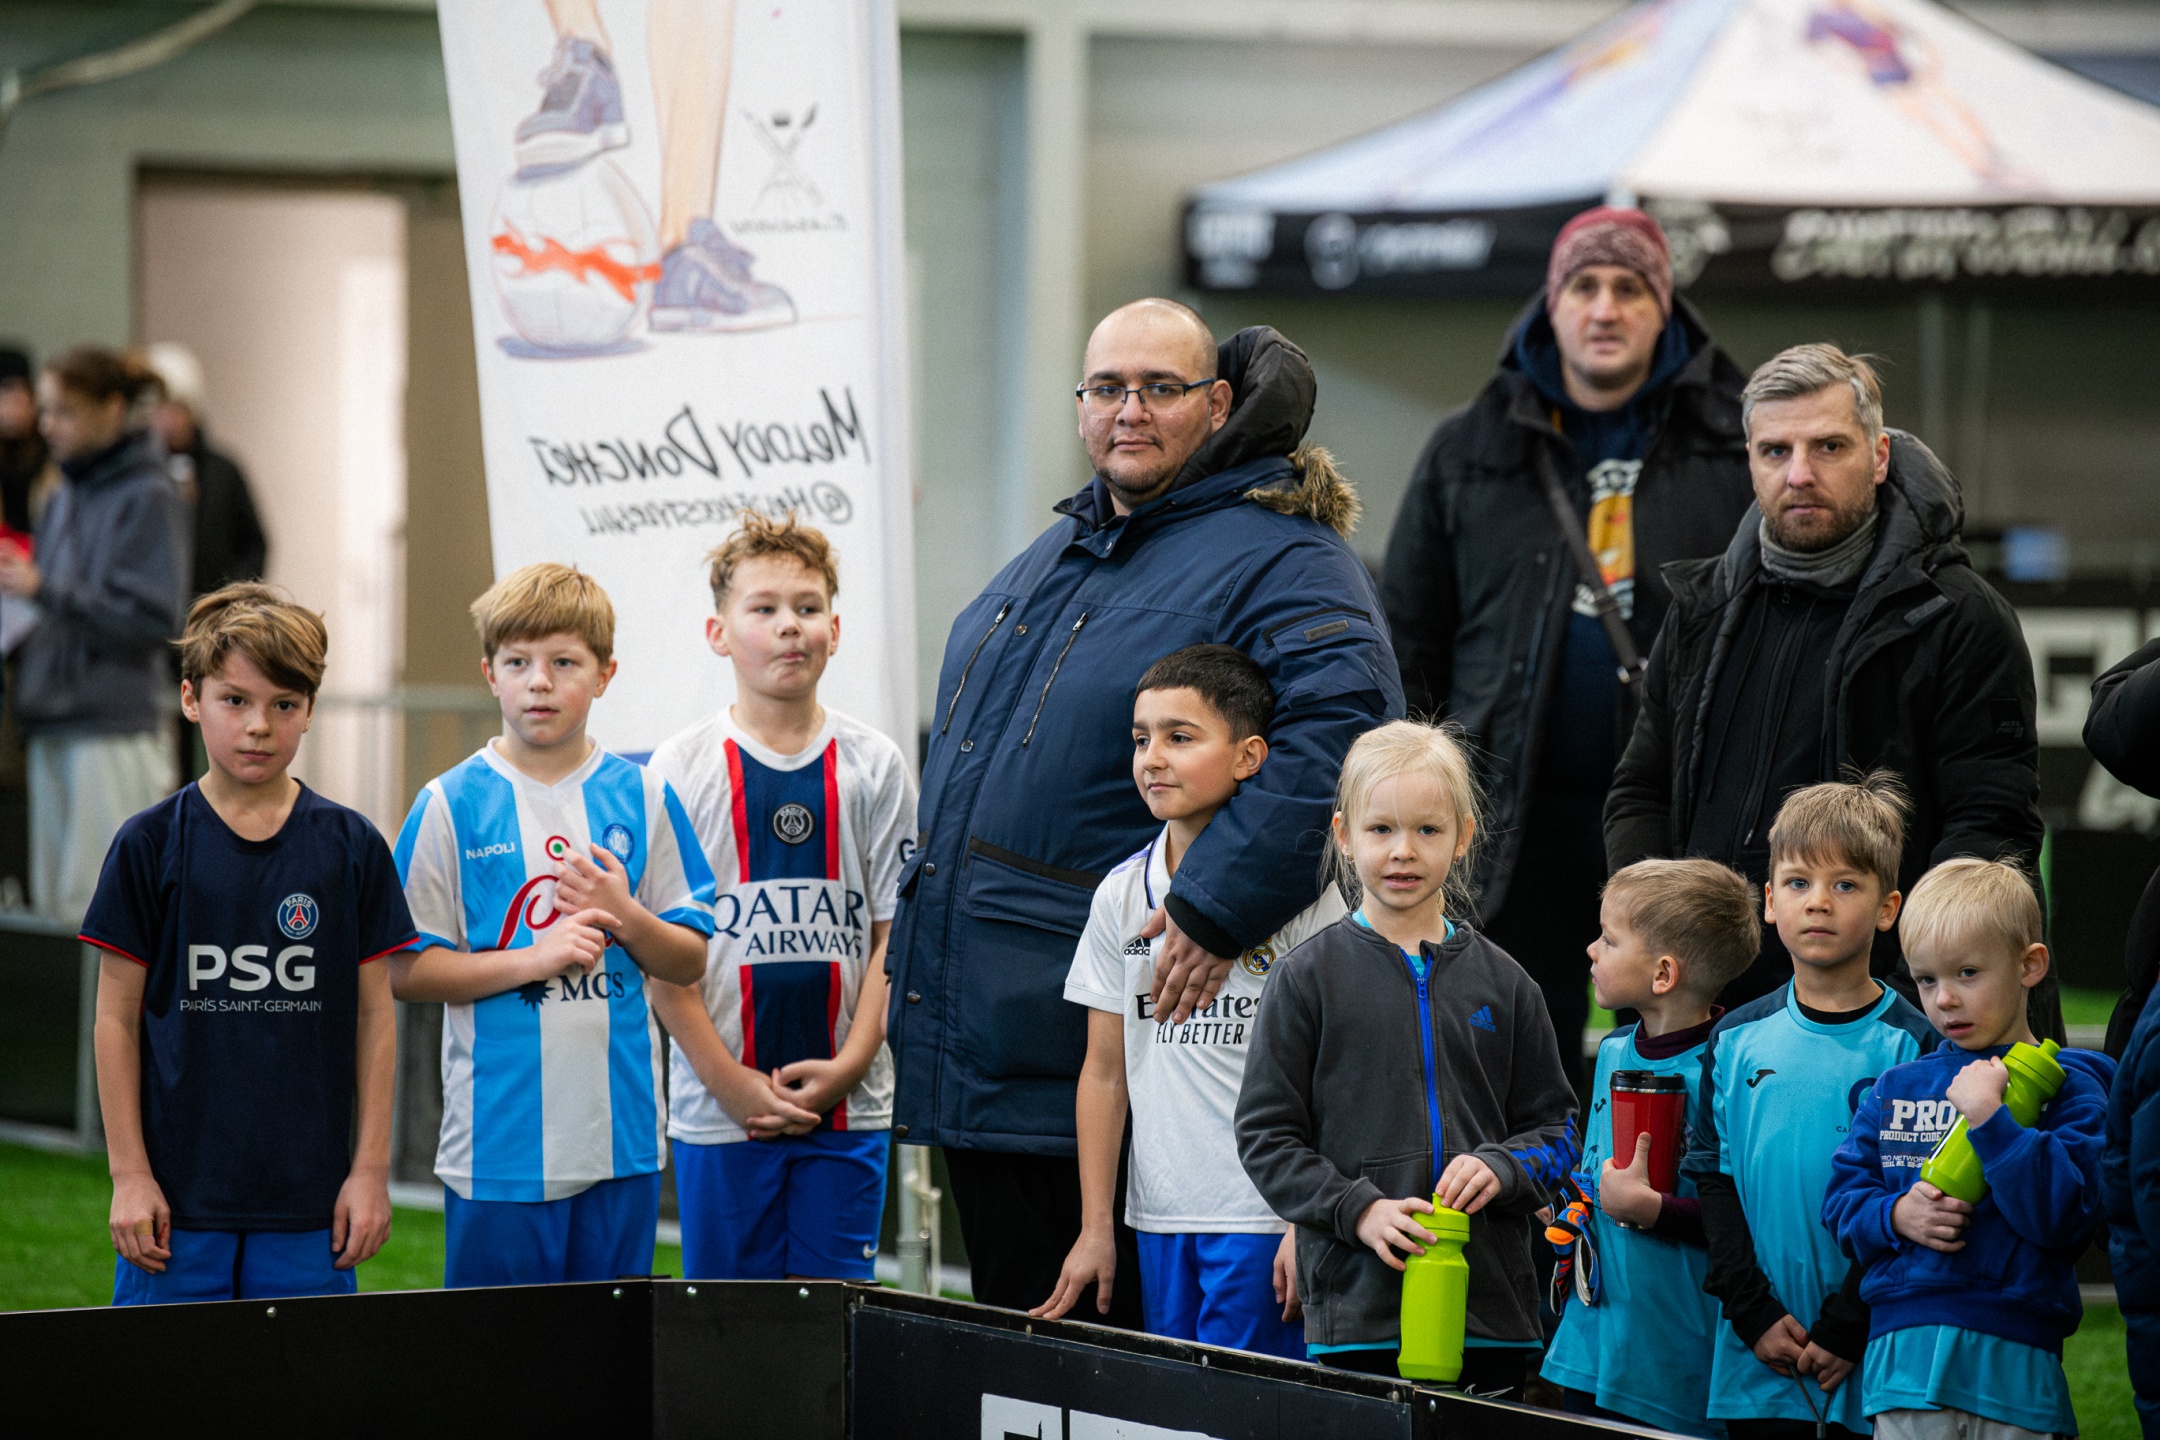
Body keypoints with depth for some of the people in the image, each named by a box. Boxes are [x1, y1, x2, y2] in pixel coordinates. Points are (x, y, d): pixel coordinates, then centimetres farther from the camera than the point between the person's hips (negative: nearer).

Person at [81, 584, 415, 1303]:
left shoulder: (351, 846, 3)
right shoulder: (151, 845, 0)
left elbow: (374, 1013, 6)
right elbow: (118, 1016, 2)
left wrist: (371, 1169, 3)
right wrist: (129, 1174, -2)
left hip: (310, 1197, 1)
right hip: (178, 1192, -1)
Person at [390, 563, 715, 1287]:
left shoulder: (642, 798, 6)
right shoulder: (450, 805, -2)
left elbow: (689, 961, 10)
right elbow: (405, 972, -4)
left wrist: (624, 916, -10)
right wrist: (535, 958, -14)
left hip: (622, 1137, 3)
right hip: (500, 1141, -3)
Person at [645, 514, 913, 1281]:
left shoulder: (875, 767, 4)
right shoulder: (682, 770, 0)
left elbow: (893, 935, 5)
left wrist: (847, 1065, -8)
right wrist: (732, 1083, -9)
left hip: (847, 1105, 1)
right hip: (720, 1107, -1)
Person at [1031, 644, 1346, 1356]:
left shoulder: (1302, 892, -6)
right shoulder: (1121, 896, 8)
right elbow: (1105, 1071, 12)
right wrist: (1095, 1229, 9)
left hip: (1265, 1218, -5)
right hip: (1160, 1218, 5)